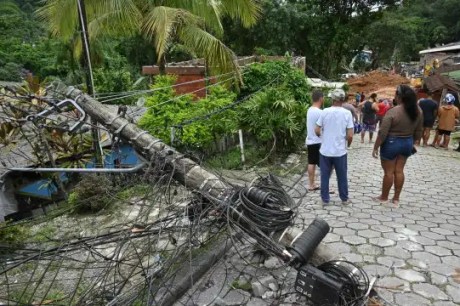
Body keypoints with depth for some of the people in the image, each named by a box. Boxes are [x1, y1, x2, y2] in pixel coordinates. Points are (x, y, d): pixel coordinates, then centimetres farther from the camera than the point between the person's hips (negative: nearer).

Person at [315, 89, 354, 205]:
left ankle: (325, 199, 18)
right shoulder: (347, 113, -8)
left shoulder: (325, 112, -8)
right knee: (342, 176, 14)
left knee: (325, 176, 11)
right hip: (340, 151, 0)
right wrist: (347, 144, 11)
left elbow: (317, 131, -4)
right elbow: (350, 135, -9)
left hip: (325, 150, 0)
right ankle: (344, 199, 26)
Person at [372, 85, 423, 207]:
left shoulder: (392, 112, -21)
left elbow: (382, 133, -20)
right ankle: (396, 198, 24)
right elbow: (418, 132, 8)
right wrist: (411, 142, 22)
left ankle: (384, 197, 22)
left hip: (391, 143, -6)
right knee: (399, 171, 14)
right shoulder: (418, 111, -2)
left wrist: (375, 147, -10)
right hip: (407, 143, 6)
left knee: (388, 171, 7)